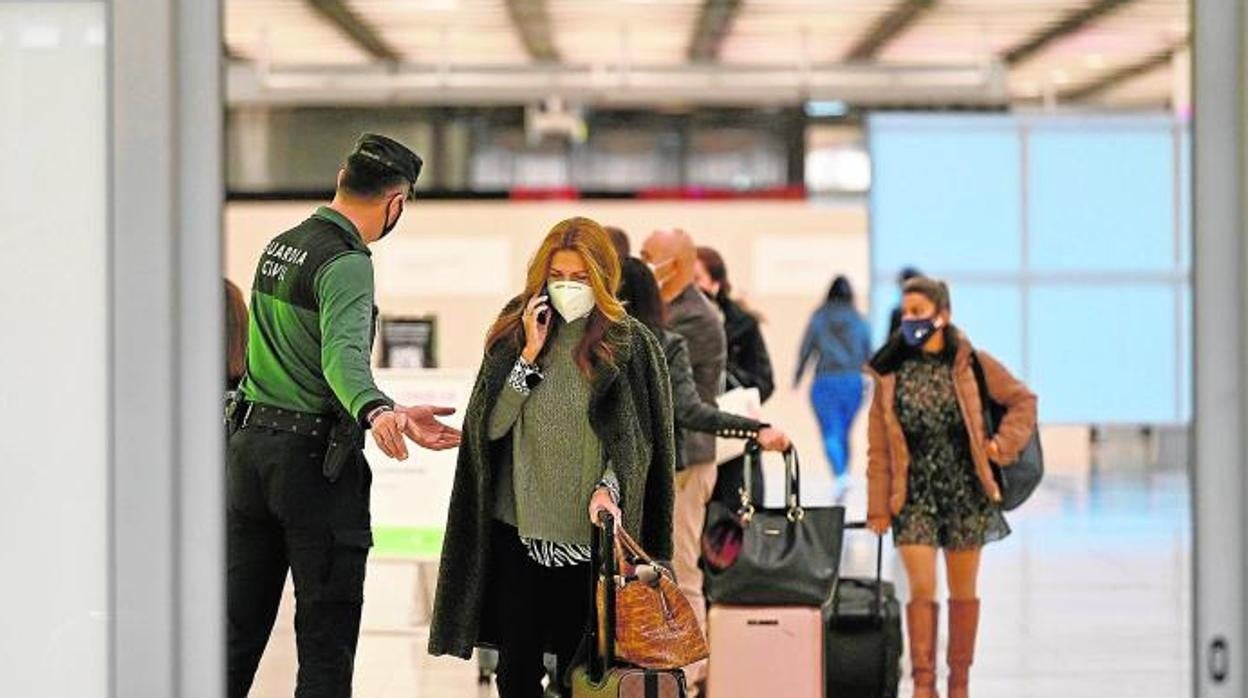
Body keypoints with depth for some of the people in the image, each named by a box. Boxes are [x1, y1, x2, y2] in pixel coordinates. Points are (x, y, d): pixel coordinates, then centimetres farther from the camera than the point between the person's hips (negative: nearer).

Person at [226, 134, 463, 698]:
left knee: (240, 624, 12)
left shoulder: (279, 245, 13)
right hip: (312, 456, -8)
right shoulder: (346, 263, -14)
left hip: (249, 445, 8)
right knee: (326, 630, -2)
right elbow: (343, 354, -32)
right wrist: (377, 412, -50)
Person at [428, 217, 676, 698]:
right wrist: (529, 354, -8)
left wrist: (609, 487, -18)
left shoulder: (629, 344, -1)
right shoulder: (515, 332, 7)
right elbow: (491, 424, 0)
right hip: (518, 527, 2)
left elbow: (636, 437, -1)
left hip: (588, 532, -2)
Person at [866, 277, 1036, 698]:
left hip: (965, 491, 0)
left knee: (964, 591, 7)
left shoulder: (970, 364, -2)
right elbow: (879, 447, 1)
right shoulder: (890, 372, -1)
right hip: (915, 495, 0)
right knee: (921, 588, -9)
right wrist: (878, 505, -2)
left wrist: (1001, 445, -2)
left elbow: (1023, 400, 10)